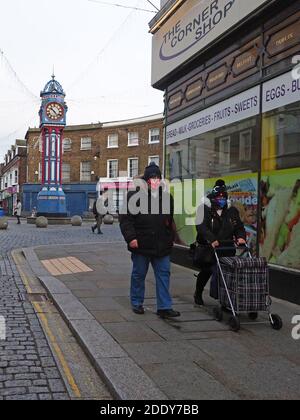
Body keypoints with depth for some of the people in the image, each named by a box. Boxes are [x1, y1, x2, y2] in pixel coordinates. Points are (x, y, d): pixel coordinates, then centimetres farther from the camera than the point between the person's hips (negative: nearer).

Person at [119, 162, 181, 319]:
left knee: (164, 274, 2)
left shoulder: (167, 197, 12)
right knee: (139, 275, 10)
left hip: (162, 246, 4)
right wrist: (130, 237, -17)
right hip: (141, 245, -4)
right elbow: (125, 219, -8)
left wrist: (171, 239, 18)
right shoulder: (134, 196, -5)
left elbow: (172, 221, 21)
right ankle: (137, 303, 26)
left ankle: (164, 307, 8)